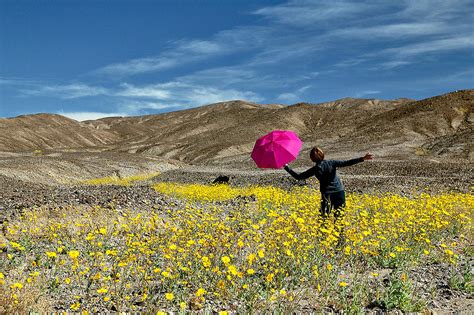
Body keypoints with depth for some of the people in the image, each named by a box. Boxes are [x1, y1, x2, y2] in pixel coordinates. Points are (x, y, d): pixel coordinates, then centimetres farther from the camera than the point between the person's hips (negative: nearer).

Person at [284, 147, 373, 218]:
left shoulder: (315, 169, -6)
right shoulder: (331, 163, -3)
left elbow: (299, 176, -5)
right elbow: (346, 163, -9)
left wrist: (287, 167, 3)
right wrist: (363, 158, -9)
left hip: (327, 193, -2)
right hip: (339, 191, 2)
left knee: (325, 216, 6)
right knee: (339, 216, 11)